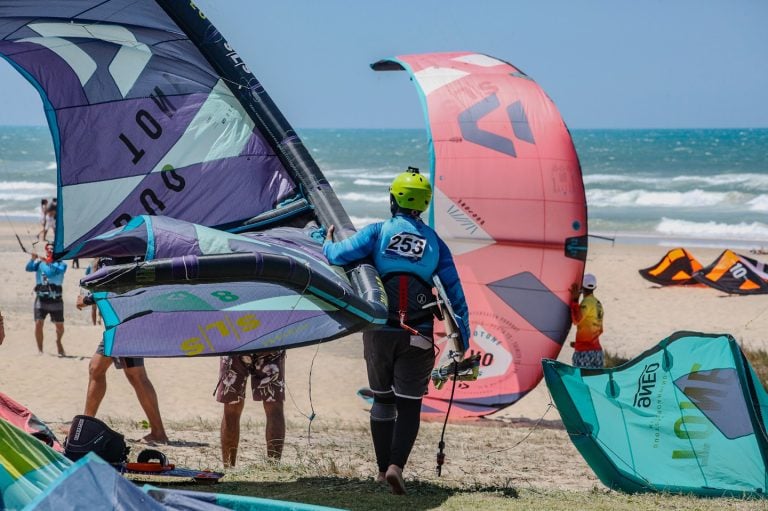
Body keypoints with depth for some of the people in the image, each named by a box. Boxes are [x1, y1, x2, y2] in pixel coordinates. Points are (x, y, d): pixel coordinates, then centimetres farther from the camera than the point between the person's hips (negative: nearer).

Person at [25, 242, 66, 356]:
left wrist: (50, 263, -30)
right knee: (38, 323, -9)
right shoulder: (39, 263, 6)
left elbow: (59, 270, -20)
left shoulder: (61, 264, 0)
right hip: (41, 299, 1)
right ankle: (40, 349, 3)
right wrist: (32, 259, -26)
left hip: (56, 300, -1)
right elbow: (28, 268, -9)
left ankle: (58, 342, 35)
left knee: (60, 326, 5)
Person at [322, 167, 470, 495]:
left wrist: (328, 242, 12)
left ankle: (383, 469, 18)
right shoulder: (434, 242, 3)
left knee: (382, 398, 15)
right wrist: (463, 339, 9)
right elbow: (454, 292, 4)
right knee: (409, 403, 2)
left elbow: (339, 256, -12)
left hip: (379, 331, 0)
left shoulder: (378, 232, -3)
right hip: (417, 336, 0)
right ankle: (396, 465, -15)